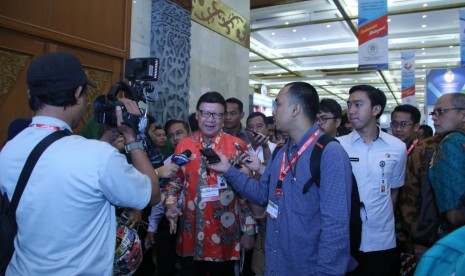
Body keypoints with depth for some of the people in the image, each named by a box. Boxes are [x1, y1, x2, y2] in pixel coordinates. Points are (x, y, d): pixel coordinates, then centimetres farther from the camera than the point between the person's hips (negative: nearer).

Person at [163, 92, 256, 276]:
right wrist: (170, 205, -8)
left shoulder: (237, 146, -6)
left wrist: (248, 230, -2)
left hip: (224, 235, -2)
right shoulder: (183, 146, 2)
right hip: (190, 235, 3)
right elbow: (174, 182, 11)